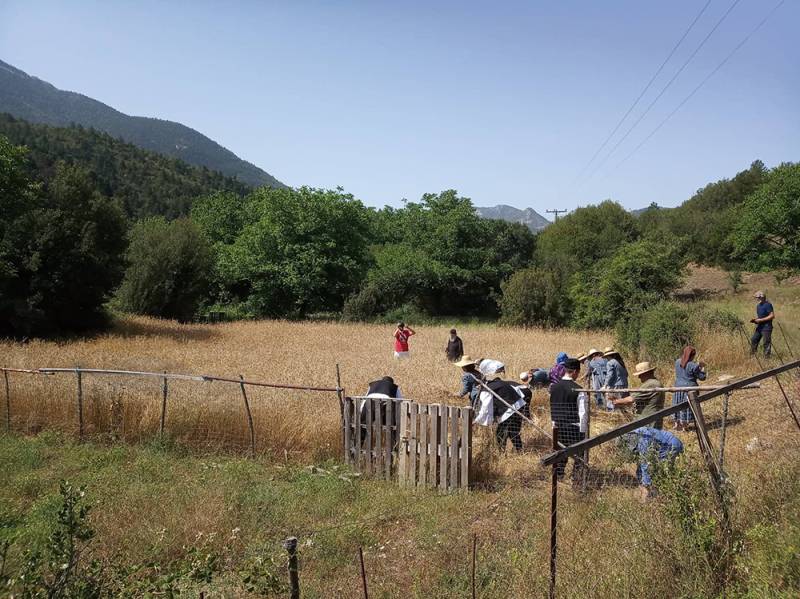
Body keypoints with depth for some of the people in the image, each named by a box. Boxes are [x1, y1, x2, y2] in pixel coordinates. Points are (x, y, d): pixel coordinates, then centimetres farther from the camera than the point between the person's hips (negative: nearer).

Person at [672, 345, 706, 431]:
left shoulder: (677, 362, 0)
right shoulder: (693, 366, -19)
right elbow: (702, 377, -9)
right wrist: (703, 368, 6)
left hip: (678, 387, 6)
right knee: (687, 407, 6)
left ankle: (677, 424, 25)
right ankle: (684, 425, 12)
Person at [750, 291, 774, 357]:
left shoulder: (768, 305, -12)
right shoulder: (758, 305, 14)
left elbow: (772, 316, -17)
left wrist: (761, 320, -19)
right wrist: (754, 320, 3)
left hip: (766, 328, -9)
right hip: (759, 327, 9)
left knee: (766, 343, -3)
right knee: (753, 340, 9)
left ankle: (766, 357, 2)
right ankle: (752, 356, 18)